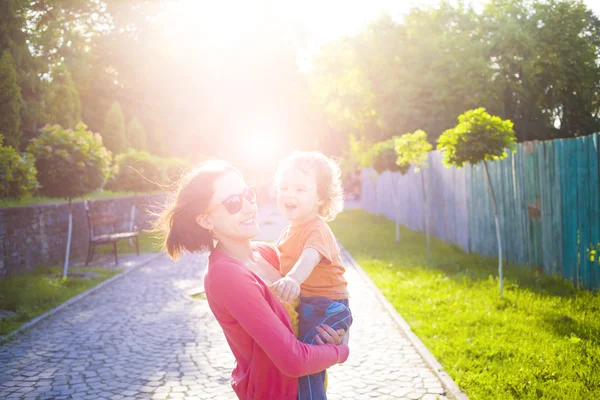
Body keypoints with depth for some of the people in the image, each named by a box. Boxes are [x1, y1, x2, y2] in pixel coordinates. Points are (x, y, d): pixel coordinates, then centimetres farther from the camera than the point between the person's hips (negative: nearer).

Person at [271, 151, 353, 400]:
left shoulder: (317, 230, -20)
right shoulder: (292, 230, 10)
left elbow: (310, 257, -42)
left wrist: (293, 279, -59)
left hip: (326, 307, -10)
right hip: (305, 305, 10)